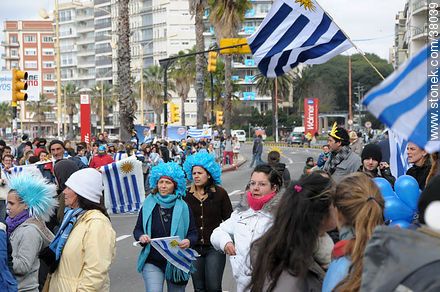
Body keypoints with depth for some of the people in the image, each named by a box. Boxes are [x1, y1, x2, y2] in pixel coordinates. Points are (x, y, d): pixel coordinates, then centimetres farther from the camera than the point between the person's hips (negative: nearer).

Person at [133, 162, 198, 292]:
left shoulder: (183, 207, -1)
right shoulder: (148, 204, 3)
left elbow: (193, 233, 2)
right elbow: (137, 229, 10)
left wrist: (188, 241, -20)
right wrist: (141, 236, -13)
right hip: (152, 263, 0)